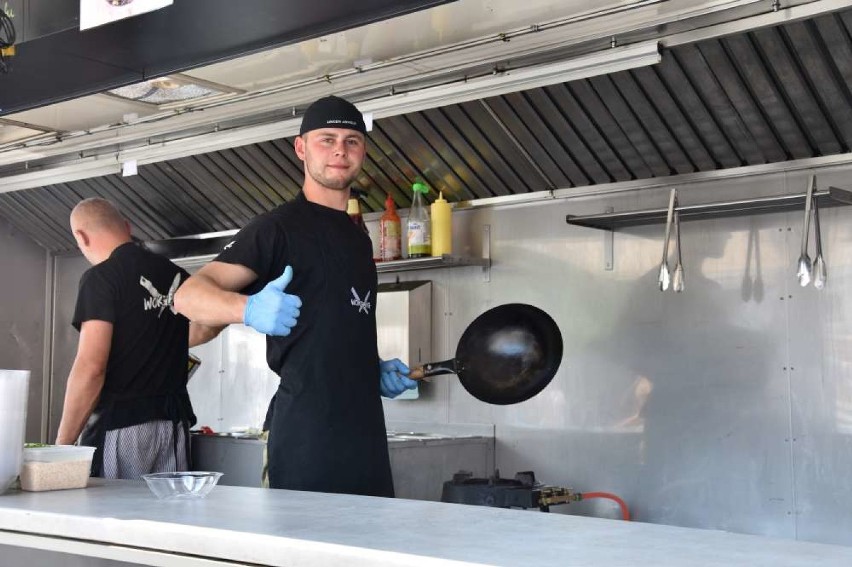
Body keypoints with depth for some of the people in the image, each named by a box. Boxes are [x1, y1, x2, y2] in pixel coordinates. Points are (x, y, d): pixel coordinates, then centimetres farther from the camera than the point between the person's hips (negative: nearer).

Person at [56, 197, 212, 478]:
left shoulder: (101, 278, -8)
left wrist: (62, 444, -11)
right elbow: (204, 328, 31)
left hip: (122, 426, -6)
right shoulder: (175, 274, 12)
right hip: (174, 423, 6)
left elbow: (90, 368, -16)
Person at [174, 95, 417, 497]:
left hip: (365, 426, 8)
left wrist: (376, 369, 13)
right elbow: (188, 296, -13)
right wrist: (249, 309, -33)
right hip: (307, 429, -8)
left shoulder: (359, 239, 19)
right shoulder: (279, 227, -5)